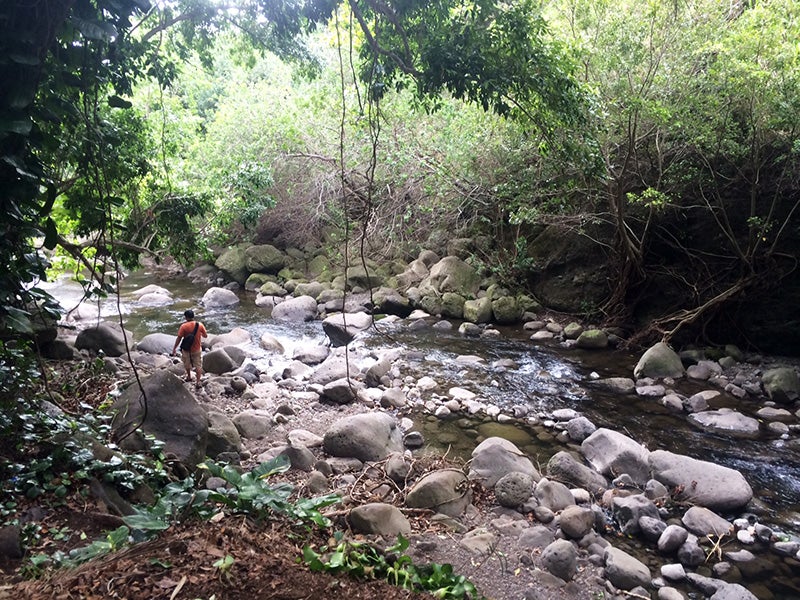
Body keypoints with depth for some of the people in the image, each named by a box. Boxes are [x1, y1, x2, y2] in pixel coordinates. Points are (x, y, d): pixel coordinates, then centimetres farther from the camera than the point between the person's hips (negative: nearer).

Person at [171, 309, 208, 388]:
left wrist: (174, 349, -6)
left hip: (186, 349, -1)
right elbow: (205, 335, -2)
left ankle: (189, 376, 44)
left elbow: (179, 338, -15)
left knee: (187, 364, 24)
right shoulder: (200, 325, -13)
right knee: (198, 365, 10)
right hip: (196, 349, 1)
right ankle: (198, 382, 9)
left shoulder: (184, 326, -18)